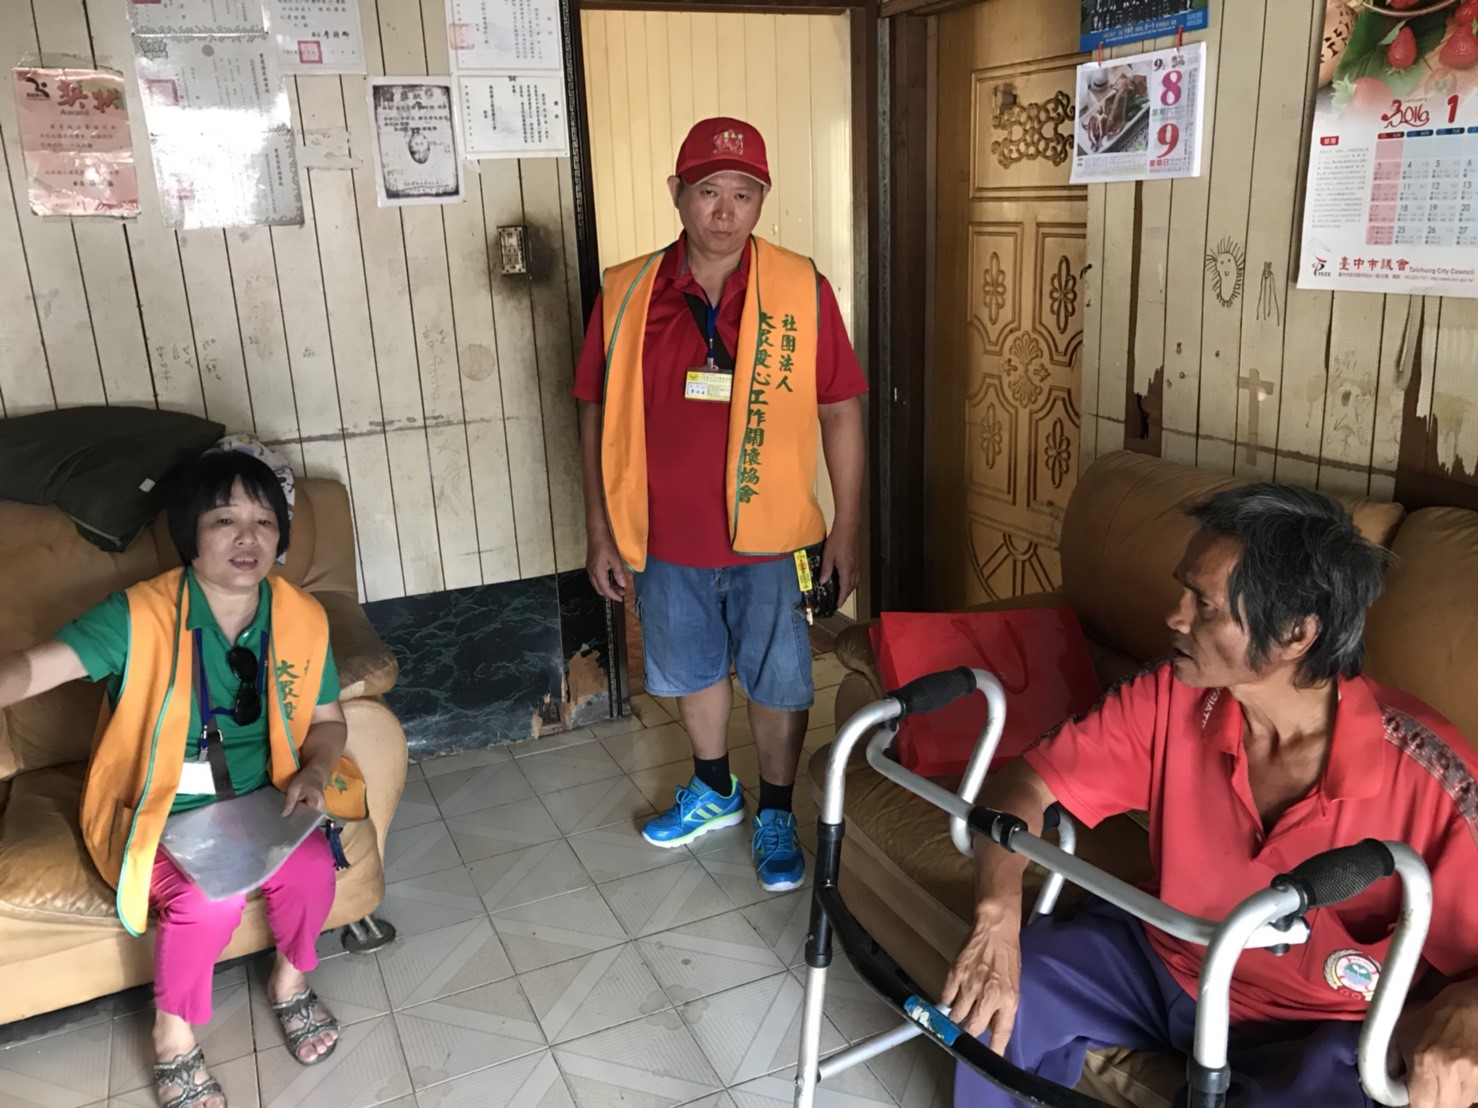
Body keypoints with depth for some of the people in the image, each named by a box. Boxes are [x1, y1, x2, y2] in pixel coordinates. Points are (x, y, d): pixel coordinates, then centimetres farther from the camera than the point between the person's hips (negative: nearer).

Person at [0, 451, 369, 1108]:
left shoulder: (301, 618, -7)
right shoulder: (140, 617, -18)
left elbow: (326, 719, 6)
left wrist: (314, 772, -14)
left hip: (259, 801, 3)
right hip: (159, 812, -3)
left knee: (312, 866, -23)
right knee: (212, 899, -28)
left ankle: (289, 981, 11)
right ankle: (173, 1036, 3)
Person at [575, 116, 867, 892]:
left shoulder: (802, 290, -10)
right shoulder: (626, 295, -6)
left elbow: (841, 414, -5)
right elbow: (598, 417, 2)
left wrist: (846, 531, -5)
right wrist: (601, 533, 2)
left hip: (769, 539, -2)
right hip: (666, 541, 2)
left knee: (777, 683, 12)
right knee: (691, 672, 21)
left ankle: (775, 814, 37)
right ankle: (714, 791, 47)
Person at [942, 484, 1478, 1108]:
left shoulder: (1424, 776, -25)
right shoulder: (1169, 701, -16)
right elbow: (1021, 784, -13)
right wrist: (999, 918, -31)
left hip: (1316, 1030, -2)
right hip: (1160, 957, 2)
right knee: (985, 1005, -17)